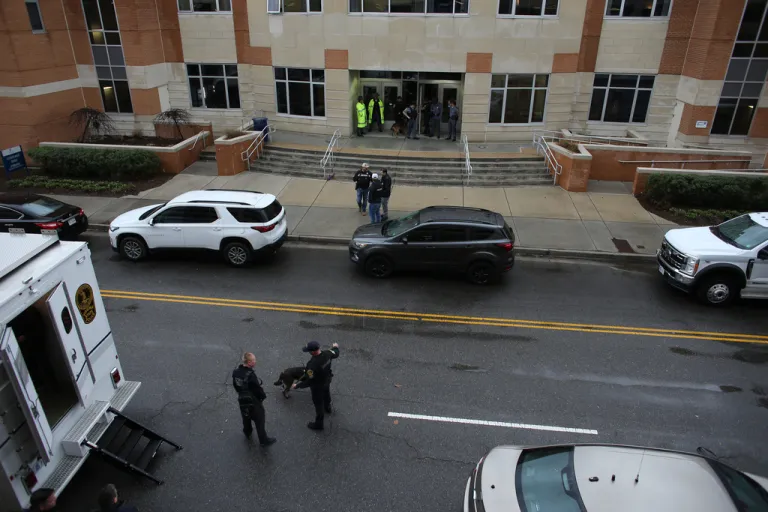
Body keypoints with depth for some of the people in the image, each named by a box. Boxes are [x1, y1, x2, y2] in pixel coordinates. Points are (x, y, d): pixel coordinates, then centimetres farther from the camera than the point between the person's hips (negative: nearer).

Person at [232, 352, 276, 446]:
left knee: (246, 417, 30)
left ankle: (247, 432, 53)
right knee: (259, 421, 10)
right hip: (253, 401, -7)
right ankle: (264, 440, 24)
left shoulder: (236, 372, -12)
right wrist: (263, 395, -6)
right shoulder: (251, 375, -34)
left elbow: (235, 385, 3)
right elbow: (257, 388, -25)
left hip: (241, 400, 7)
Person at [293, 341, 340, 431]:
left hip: (318, 386, -6)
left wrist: (297, 385, -19)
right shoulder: (327, 353, -25)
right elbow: (336, 354, -1)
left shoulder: (312, 365, -44)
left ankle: (318, 424, 39)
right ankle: (327, 408, 66)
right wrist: (335, 347, 21)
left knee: (318, 404, 17)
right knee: (326, 395, 35)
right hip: (327, 380, 6)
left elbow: (309, 382, -33)